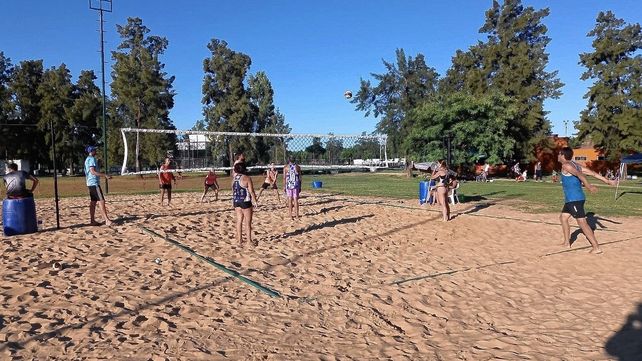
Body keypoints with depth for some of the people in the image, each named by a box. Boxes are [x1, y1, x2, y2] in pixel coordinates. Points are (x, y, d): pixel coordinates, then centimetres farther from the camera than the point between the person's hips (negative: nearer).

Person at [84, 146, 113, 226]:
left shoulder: (87, 159, 19)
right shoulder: (92, 159, -12)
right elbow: (93, 171, -22)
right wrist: (105, 175, -27)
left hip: (90, 183, 10)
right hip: (94, 183, -10)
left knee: (93, 202, 11)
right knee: (101, 201, -14)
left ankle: (92, 220, 12)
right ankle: (107, 220, -18)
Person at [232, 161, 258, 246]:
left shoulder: (234, 178, 7)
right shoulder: (247, 178, -12)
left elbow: (233, 191, 14)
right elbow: (251, 192, -12)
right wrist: (254, 201, -5)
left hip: (236, 201, 6)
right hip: (245, 202, -6)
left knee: (239, 221, 10)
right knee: (248, 222, 3)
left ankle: (239, 240, 14)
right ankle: (249, 240, 8)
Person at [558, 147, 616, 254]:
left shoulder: (566, 165, -11)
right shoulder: (575, 165, 15)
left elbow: (579, 174, -28)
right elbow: (592, 173, 12)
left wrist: (588, 186, -41)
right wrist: (607, 181, 12)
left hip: (574, 199, -10)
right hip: (571, 199, 10)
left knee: (582, 222, -10)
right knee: (563, 217, 19)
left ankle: (596, 248, -9)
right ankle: (567, 242, 26)